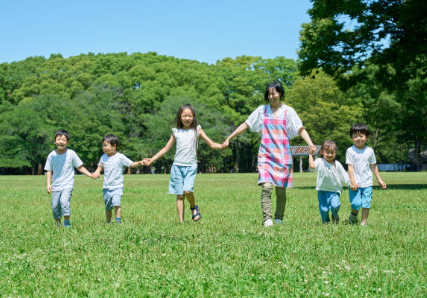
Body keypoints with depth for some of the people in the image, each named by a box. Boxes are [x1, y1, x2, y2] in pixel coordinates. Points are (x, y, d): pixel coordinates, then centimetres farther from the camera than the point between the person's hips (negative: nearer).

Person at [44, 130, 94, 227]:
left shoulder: (71, 154, -5)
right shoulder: (52, 155, 0)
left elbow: (80, 167, 3)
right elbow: (49, 170, 8)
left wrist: (90, 175, -8)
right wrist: (48, 184, -2)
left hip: (67, 184, -3)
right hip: (56, 185, 3)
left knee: (64, 201, -23)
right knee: (55, 206, 4)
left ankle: (67, 223, -12)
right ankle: (58, 224, 24)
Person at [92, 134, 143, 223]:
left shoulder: (120, 157, -7)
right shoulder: (104, 157, 7)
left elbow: (132, 164, -8)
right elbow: (100, 166, 24)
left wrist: (139, 163, -26)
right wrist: (97, 171, 3)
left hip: (117, 187, -5)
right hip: (106, 187, 5)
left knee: (116, 203, -24)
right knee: (108, 207, 11)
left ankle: (118, 221, -19)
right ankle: (108, 223, 24)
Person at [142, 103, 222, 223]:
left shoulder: (197, 130, 6)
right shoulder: (176, 132, 10)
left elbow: (211, 144, 5)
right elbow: (166, 149, 17)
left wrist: (223, 146, -15)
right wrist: (152, 160, 12)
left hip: (191, 166, -2)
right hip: (177, 166, 2)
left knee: (187, 190, -21)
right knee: (180, 195, -1)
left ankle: (193, 207, 7)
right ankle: (181, 221, 4)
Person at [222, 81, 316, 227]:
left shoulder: (288, 111, 4)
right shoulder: (262, 110, 10)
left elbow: (301, 129, -3)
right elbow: (245, 125, 14)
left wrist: (310, 144, -20)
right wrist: (228, 139, 13)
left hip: (283, 156, 0)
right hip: (265, 155, 1)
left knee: (281, 190, 3)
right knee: (266, 187, -16)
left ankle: (279, 219, 17)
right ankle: (267, 219, -19)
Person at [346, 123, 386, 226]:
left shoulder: (369, 151, 5)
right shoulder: (350, 151, -4)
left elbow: (373, 166, 15)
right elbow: (350, 167, -8)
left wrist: (379, 180, 17)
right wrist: (352, 181, -15)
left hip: (367, 183, 3)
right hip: (355, 183, -3)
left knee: (366, 204, -1)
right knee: (355, 204, -8)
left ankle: (363, 222, 11)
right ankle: (354, 215, 24)